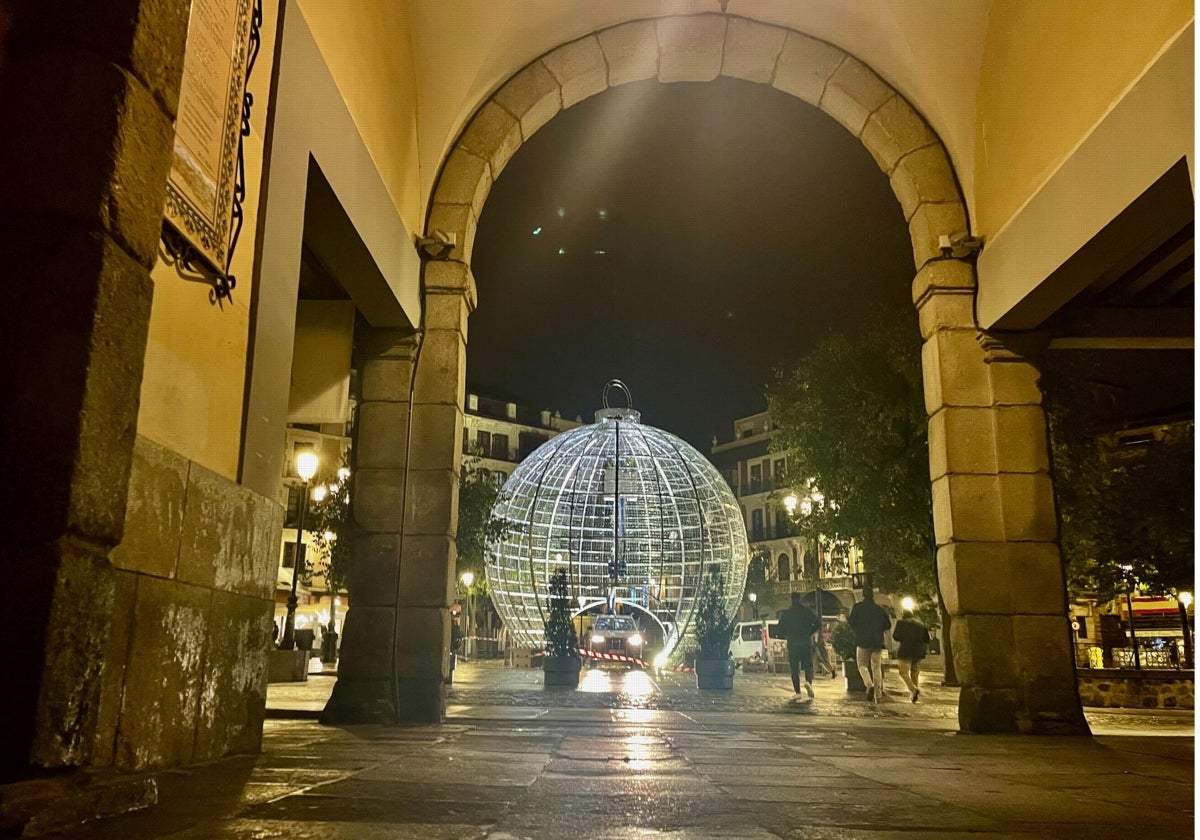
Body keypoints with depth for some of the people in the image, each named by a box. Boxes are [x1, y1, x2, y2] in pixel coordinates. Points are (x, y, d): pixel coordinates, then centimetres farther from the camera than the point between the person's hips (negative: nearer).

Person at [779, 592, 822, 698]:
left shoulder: (786, 613, 1)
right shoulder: (807, 611, 1)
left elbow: (781, 627, -1)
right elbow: (817, 623, -5)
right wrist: (809, 633, 8)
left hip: (792, 643, 0)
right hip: (806, 643, 0)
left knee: (794, 668, 6)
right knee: (808, 665, 6)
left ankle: (797, 691, 0)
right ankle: (808, 681, -23)